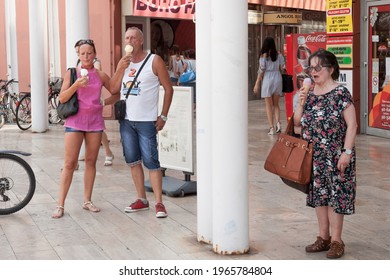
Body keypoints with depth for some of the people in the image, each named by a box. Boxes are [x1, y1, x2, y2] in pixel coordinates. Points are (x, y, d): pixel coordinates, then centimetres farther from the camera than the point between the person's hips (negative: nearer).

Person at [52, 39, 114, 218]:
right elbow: (62, 98, -7)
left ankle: (87, 201, 18)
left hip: (95, 121, 3)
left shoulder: (101, 75, 6)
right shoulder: (71, 73, 0)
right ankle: (60, 205, -2)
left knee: (91, 162, 8)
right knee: (69, 163, -6)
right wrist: (76, 85, -19)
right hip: (75, 121, -3)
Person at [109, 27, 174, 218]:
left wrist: (163, 116, -7)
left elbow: (168, 89, -3)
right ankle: (141, 200, 19)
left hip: (146, 120, -6)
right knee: (133, 161, 9)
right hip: (126, 120, 6)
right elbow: (113, 89, 5)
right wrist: (121, 68, -8)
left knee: (150, 162, -8)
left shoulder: (154, 61, -4)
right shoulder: (123, 62, 11)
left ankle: (159, 203, -4)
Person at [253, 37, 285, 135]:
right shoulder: (279, 56, 1)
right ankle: (278, 122, -5)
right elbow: (282, 69, 3)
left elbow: (261, 71, -7)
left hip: (267, 79, -3)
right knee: (276, 104, 15)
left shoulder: (263, 56, -8)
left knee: (269, 105, 5)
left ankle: (272, 127, 1)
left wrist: (257, 84, 0)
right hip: (277, 79, 3)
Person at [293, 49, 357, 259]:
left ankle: (336, 241, 12)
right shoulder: (309, 93, 7)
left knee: (335, 195, 1)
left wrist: (347, 152, -18)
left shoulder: (340, 93, -12)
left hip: (335, 156, -6)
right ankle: (323, 237, 24)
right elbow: (297, 123, 10)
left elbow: (352, 124, -13)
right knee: (319, 194, 12)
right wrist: (301, 103, -6)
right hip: (314, 156, 6)